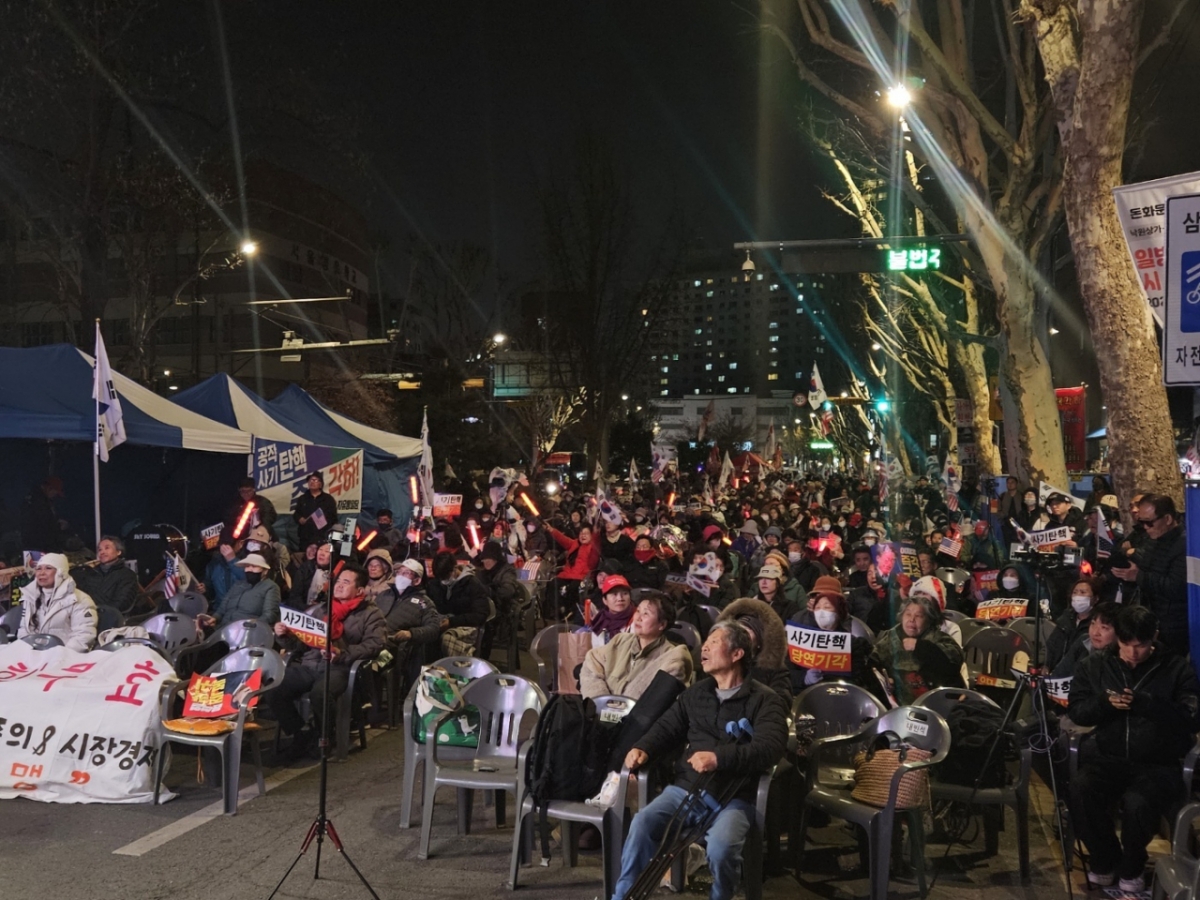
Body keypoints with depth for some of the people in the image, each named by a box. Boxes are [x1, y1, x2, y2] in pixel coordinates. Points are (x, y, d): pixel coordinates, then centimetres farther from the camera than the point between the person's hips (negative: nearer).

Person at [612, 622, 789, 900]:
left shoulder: (764, 700, 1)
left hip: (733, 797, -4)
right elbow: (667, 728, 21)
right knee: (642, 823, -24)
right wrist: (643, 749, -2)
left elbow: (770, 747, -13)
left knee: (721, 846, -33)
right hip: (685, 788, 4)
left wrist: (720, 758, -27)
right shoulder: (695, 693, 20)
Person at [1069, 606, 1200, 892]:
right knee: (1080, 790, -30)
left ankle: (1131, 869, -2)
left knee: (1136, 802, -35)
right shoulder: (1095, 665, 10)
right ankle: (1105, 862, -3)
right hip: (1108, 758, 3)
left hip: (1158, 764, -2)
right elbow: (1075, 711, 9)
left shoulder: (1176, 669, 2)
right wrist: (1105, 703, -12)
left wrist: (1144, 704, -20)